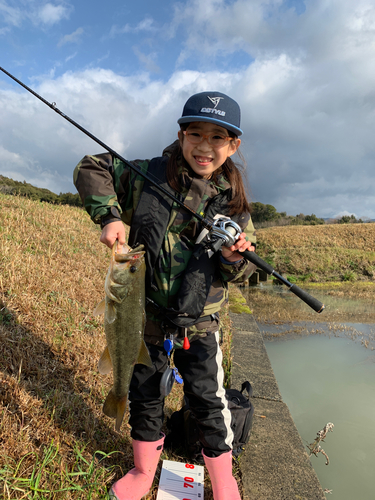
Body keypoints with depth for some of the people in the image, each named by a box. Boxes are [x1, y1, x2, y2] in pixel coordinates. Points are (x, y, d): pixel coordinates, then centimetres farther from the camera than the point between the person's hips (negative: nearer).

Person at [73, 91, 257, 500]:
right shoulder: (148, 175, -9)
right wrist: (109, 215, -14)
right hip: (145, 311, 1)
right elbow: (90, 169, 2)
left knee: (207, 398, 7)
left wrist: (234, 259, -20)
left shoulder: (232, 201, -3)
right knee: (144, 393, 18)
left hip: (199, 320, 0)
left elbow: (236, 273, 5)